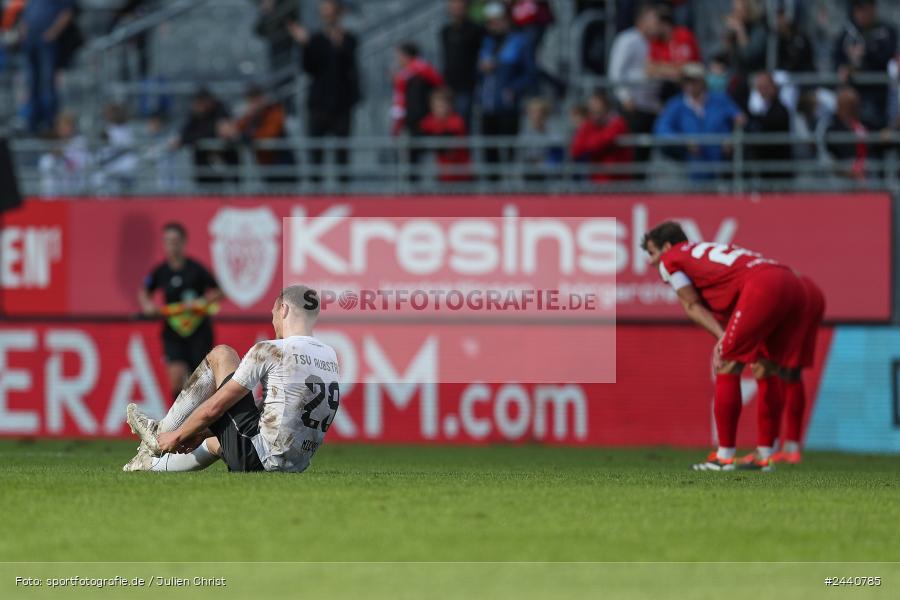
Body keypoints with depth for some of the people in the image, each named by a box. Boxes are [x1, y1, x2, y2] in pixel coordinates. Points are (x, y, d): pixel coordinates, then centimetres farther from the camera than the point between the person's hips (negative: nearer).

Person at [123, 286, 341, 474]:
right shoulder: (331, 357, 12)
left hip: (256, 459, -7)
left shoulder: (269, 351, -10)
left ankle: (160, 433, 17)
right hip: (296, 467, 7)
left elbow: (214, 407, -8)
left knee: (221, 355, 8)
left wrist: (178, 437, 10)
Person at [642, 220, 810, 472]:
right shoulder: (706, 250, 37)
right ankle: (765, 455, 18)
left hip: (763, 287, -8)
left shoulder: (670, 261, 15)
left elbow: (693, 306, 7)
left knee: (727, 367, 1)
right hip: (792, 283, 8)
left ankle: (725, 456, 2)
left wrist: (723, 337, 0)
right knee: (767, 370, 17)